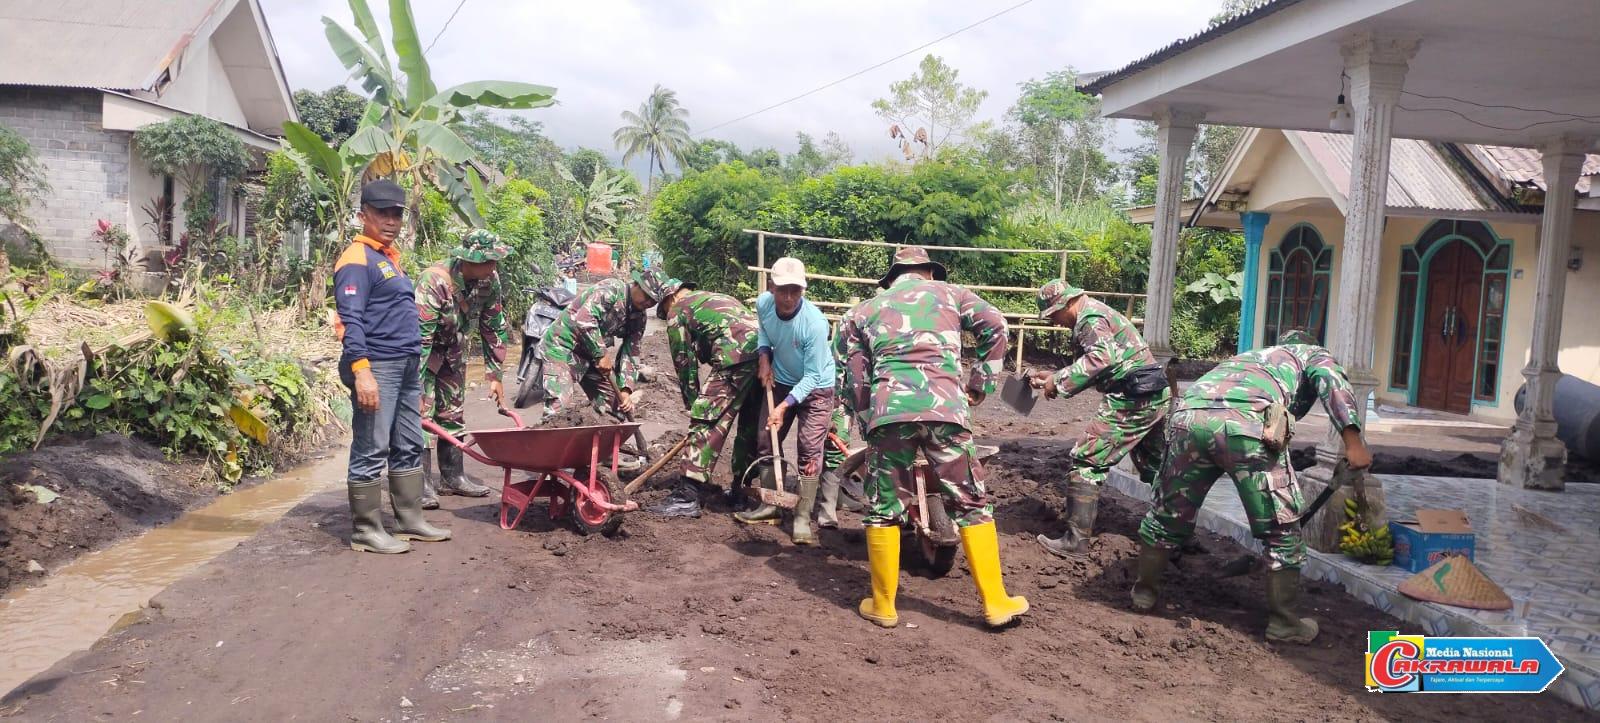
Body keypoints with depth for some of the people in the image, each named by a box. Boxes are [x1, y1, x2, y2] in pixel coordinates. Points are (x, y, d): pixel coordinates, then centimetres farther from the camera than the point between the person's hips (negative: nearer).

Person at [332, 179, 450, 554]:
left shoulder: (390, 257, 19)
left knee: (409, 447, 13)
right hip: (377, 367, -10)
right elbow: (351, 321, -18)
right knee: (371, 452, -4)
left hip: (406, 367, 10)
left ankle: (410, 520, 22)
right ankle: (365, 530, 4)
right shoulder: (357, 259, -9)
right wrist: (361, 371, -27)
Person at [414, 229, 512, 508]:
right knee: (422, 413, -10)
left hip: (453, 347, 7)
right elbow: (420, 337, -35)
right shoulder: (435, 281, -35)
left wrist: (495, 375, -3)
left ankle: (453, 477, 19)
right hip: (422, 349, -7)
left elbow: (494, 327, -4)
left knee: (453, 411, 11)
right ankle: (422, 484, -5)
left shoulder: (490, 279, -16)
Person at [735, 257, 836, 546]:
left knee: (809, 450, -11)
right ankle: (770, 506, 22)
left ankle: (803, 519, -6)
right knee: (766, 442, 8)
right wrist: (764, 357, -8)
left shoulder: (815, 323, -33)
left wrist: (784, 406, -32)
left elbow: (812, 376, -27)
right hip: (779, 383, 6)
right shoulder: (763, 303, -17)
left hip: (815, 389, -6)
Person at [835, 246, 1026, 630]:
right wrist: (979, 386, 12)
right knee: (971, 503, 10)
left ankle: (883, 605, 18)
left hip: (889, 410, 1)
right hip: (944, 407, 0)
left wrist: (868, 421, 21)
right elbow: (994, 325, 8)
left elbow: (855, 376, 17)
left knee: (883, 508, 12)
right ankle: (996, 602, 13)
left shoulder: (865, 310, 25)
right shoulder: (947, 293, 23)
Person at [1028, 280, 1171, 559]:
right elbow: (1090, 368, 24)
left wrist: (1059, 382, -24)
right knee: (1157, 467, 22)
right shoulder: (1096, 314, 21)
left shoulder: (1090, 317, -10)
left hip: (1131, 399, -10)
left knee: (1086, 460, -7)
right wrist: (1053, 378, 16)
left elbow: (1102, 357, -27)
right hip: (1157, 396, 10)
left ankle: (1076, 539, -7)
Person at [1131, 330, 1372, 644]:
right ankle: (1283, 621, 20)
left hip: (1189, 413, 5)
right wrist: (1353, 443, -3)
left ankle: (1145, 592, 38)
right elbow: (1331, 380, 7)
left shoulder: (1247, 356, 47)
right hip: (1247, 420, -5)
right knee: (1281, 529, 12)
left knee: (1168, 512, 23)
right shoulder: (1313, 353, 32)